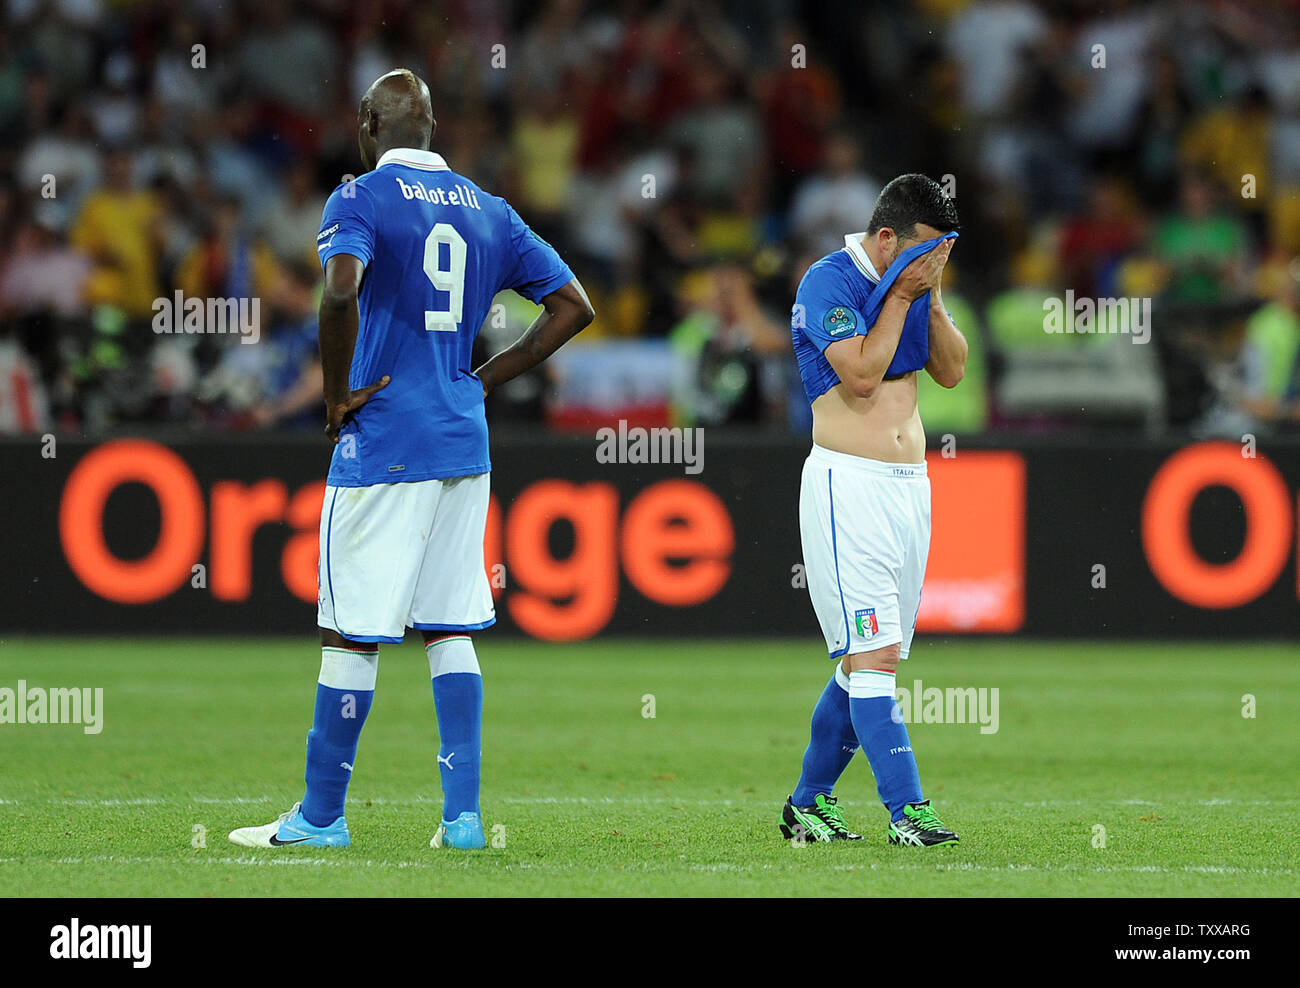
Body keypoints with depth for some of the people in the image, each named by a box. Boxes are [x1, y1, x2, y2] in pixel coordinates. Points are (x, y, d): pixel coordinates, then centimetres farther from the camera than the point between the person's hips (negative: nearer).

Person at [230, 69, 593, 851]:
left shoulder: (361, 200, -7)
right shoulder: (487, 211, 12)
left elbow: (341, 292, -27)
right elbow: (573, 306, 13)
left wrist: (337, 396, -14)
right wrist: (487, 379, 13)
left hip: (380, 441, -6)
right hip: (463, 443, 6)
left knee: (350, 632, 1)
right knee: (451, 627, 10)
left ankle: (321, 816, 7)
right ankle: (463, 816, 6)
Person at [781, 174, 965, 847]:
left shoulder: (911, 281, 13)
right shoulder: (829, 282, -10)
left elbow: (951, 370, 10)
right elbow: (861, 375, -19)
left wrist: (931, 296, -2)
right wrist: (901, 295, -13)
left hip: (909, 485, 8)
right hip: (847, 486, -8)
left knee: (866, 660, 8)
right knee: (874, 653, -13)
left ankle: (809, 803, 18)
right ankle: (907, 810, -19)